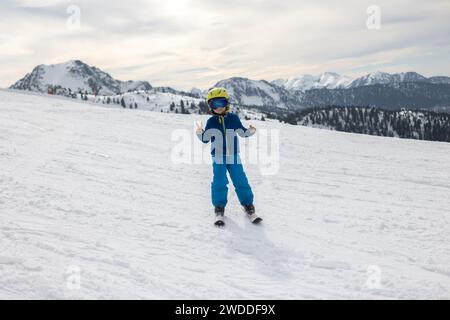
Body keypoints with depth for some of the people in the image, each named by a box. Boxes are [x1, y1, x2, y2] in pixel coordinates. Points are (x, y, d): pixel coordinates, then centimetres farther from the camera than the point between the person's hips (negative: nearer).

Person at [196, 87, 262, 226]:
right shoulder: (211, 122, 0)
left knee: (241, 182, 2)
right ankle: (219, 208, 10)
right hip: (218, 158, 0)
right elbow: (205, 139, 2)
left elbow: (242, 132, 10)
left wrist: (250, 131, -10)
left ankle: (248, 206, 15)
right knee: (219, 183, -5)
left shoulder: (234, 118, 1)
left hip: (234, 156, 1)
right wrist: (200, 132, -18)